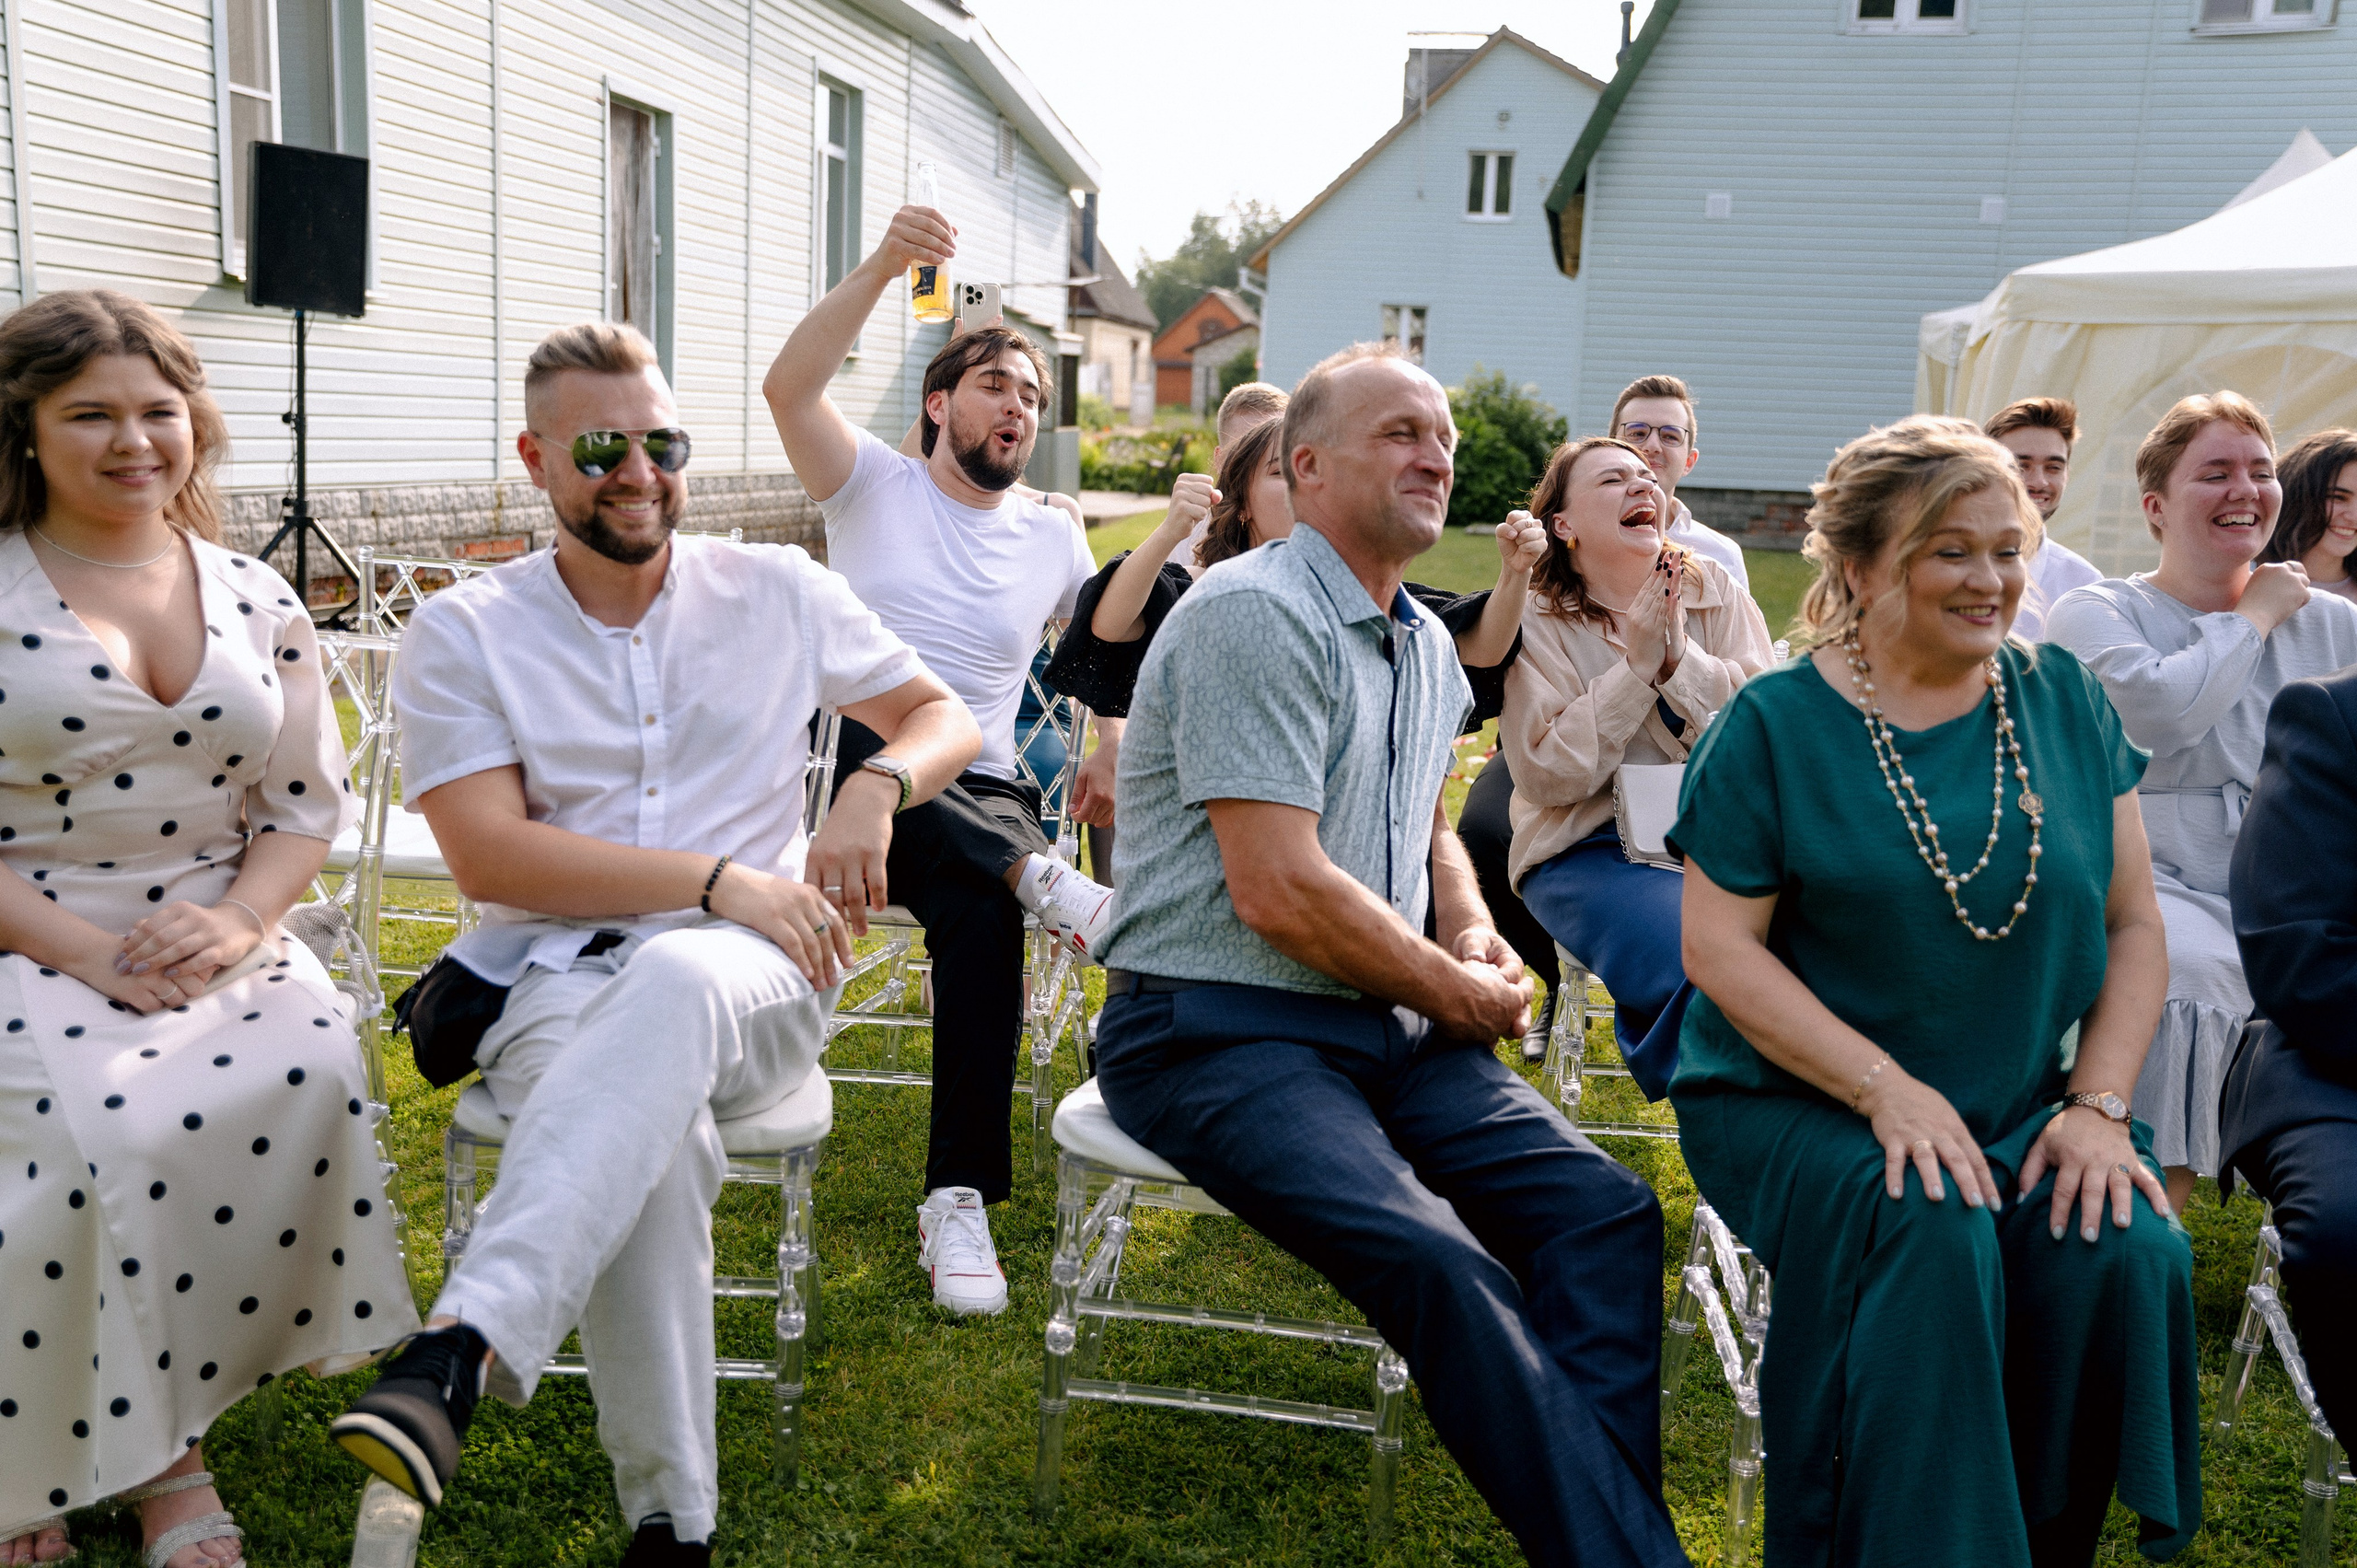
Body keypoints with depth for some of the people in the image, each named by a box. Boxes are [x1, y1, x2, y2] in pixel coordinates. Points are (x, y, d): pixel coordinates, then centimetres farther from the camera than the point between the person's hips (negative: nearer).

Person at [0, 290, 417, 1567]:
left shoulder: (256, 600, 11)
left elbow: (308, 803, 11)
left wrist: (238, 916, -9)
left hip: (221, 942, 3)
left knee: (305, 1076, -27)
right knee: (117, 1127, -30)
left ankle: (163, 1424, -9)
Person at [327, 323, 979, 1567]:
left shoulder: (778, 592, 11)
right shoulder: (462, 634, 5)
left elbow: (944, 716, 17)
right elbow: (489, 857, -6)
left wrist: (878, 782, -7)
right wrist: (723, 880, -14)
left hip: (754, 981, 1)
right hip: (553, 982, 0)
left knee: (674, 981, -38)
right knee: (658, 1136, -36)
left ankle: (464, 1346, -46)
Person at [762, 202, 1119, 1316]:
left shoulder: (1054, 540, 17)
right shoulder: (873, 484, 10)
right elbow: (788, 387, -9)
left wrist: (1112, 752, 6)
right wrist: (881, 268, -20)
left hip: (979, 797, 1)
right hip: (852, 780, -1)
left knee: (982, 913, -34)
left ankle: (959, 1200, -28)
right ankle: (1039, 880, -35)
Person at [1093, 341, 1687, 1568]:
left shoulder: (1427, 647, 16)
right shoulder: (1253, 614, -12)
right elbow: (1281, 892, -20)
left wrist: (1470, 929, 11)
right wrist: (1461, 997, -7)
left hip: (1389, 1024, 8)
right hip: (1217, 1027, -8)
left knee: (1604, 1212, -12)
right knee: (1444, 1267, -27)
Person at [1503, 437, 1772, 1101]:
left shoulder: (1714, 591, 9)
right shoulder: (1536, 622, -1)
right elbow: (1545, 774, -11)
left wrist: (1681, 659, -13)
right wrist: (1636, 667, -14)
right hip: (1592, 846, -3)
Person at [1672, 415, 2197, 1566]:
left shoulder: (2065, 704, 8)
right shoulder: (1775, 724, -4)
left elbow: (2133, 927, 9)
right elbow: (1719, 949, -9)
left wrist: (2099, 1103, -6)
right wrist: (1888, 1091, -18)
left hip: (2024, 1107, 4)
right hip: (1797, 1102, -3)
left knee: (2125, 1249, -22)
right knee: (1931, 1229, -31)